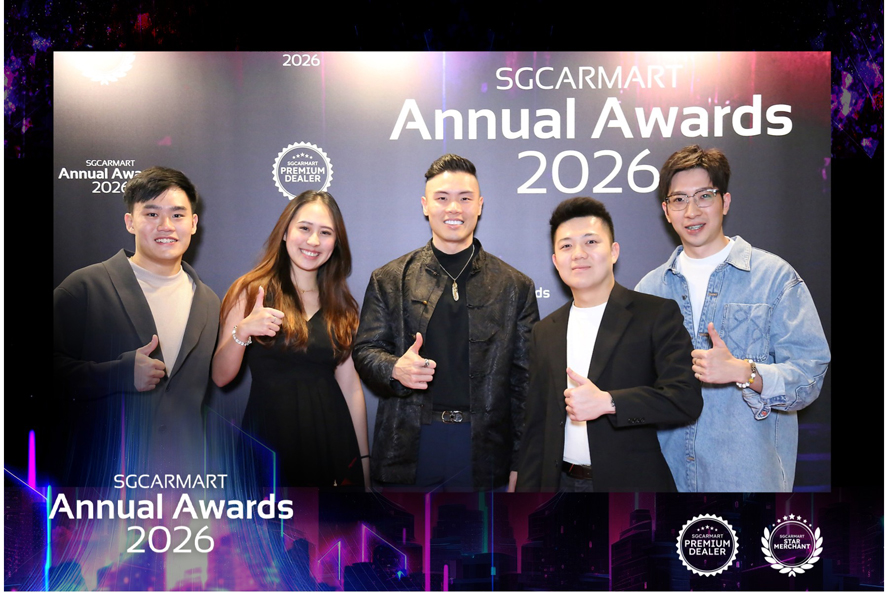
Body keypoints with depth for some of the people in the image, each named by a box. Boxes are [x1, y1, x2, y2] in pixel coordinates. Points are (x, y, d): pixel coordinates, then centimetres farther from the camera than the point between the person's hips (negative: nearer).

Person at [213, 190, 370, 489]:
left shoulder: (341, 304, 8)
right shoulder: (251, 291, -2)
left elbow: (350, 384, 7)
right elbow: (220, 377, -7)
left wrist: (363, 457, 5)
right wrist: (242, 332, -25)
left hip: (331, 440, 3)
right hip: (269, 439, -3)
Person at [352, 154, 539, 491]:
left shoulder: (515, 286, 7)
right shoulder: (388, 280, 8)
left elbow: (523, 379, 6)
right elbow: (365, 350, 6)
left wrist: (521, 464, 2)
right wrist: (395, 369, -18)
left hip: (483, 449, 0)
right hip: (408, 447, 0)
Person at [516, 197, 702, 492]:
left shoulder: (658, 314, -4)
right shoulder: (545, 332, 10)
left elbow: (686, 398, -14)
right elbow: (536, 427, 11)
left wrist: (607, 401, -25)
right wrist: (527, 490, 6)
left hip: (632, 482, -3)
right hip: (561, 482, 4)